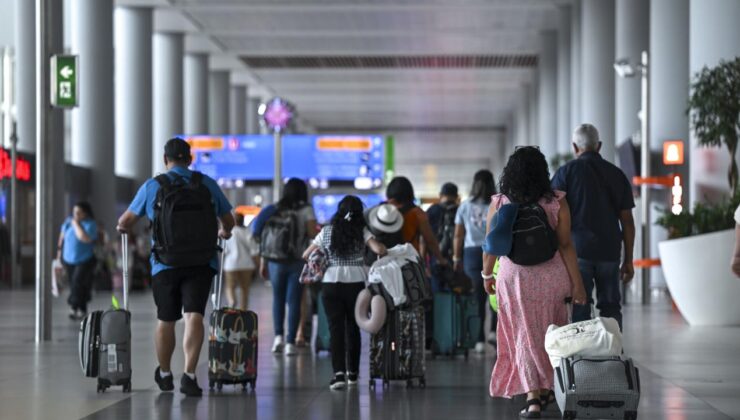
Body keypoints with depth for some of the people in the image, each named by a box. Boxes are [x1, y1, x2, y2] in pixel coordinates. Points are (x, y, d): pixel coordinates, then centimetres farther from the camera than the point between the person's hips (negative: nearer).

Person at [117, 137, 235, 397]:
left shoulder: (152, 186, 3)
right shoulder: (207, 184, 7)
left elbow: (125, 222, 11)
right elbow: (228, 221, 17)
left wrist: (123, 227, 34)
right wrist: (224, 232, 39)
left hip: (165, 264, 0)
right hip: (202, 262, 0)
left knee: (166, 320, 13)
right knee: (194, 316, -8)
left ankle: (164, 374, 30)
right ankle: (189, 375, -21)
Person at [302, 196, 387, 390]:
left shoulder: (326, 232, 7)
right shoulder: (362, 232, 2)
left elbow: (306, 255, 11)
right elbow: (378, 250, -12)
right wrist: (383, 249, 9)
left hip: (331, 283, 0)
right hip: (356, 283, 0)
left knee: (336, 328, -3)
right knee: (353, 328, 13)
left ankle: (339, 372, -18)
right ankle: (352, 373, 21)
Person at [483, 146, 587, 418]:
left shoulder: (498, 204, -4)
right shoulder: (556, 203, -7)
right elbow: (565, 246, -8)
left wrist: (487, 275, 16)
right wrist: (577, 283, -2)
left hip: (514, 276, 0)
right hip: (551, 276, 0)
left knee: (525, 335, 7)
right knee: (551, 334, 18)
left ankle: (532, 395, -4)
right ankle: (548, 388, 28)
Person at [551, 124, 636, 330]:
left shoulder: (566, 172, 0)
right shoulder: (617, 174, 9)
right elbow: (627, 221, 8)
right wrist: (628, 260, 12)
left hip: (577, 251, -3)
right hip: (610, 251, 3)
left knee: (579, 308, -1)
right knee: (610, 306, 9)